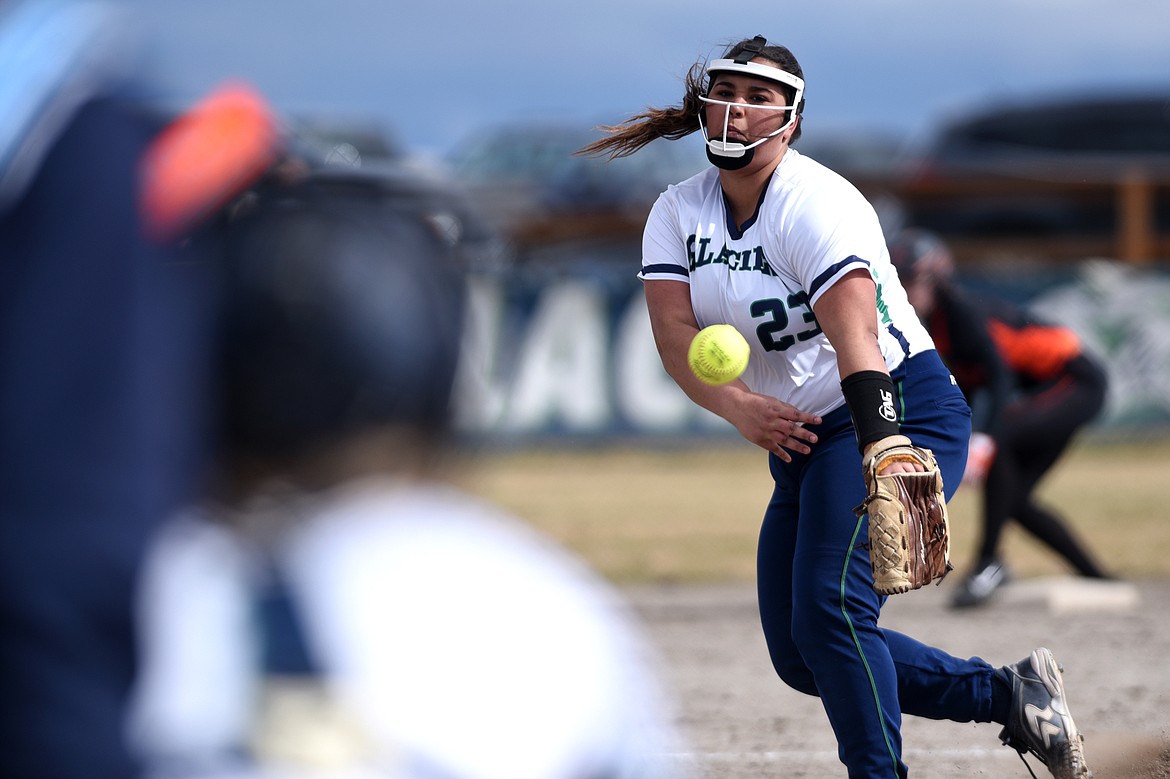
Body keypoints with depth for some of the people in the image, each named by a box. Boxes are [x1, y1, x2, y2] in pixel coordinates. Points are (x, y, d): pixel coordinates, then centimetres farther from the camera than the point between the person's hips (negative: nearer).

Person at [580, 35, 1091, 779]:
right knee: (798, 655, 7)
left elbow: (855, 335, -35)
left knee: (829, 610, -26)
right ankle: (1008, 695, 13)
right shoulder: (679, 211, 2)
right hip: (799, 439, 8)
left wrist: (882, 454, -50)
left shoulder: (816, 203, -19)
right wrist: (739, 406, -32)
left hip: (897, 411, -8)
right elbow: (673, 332, -12)